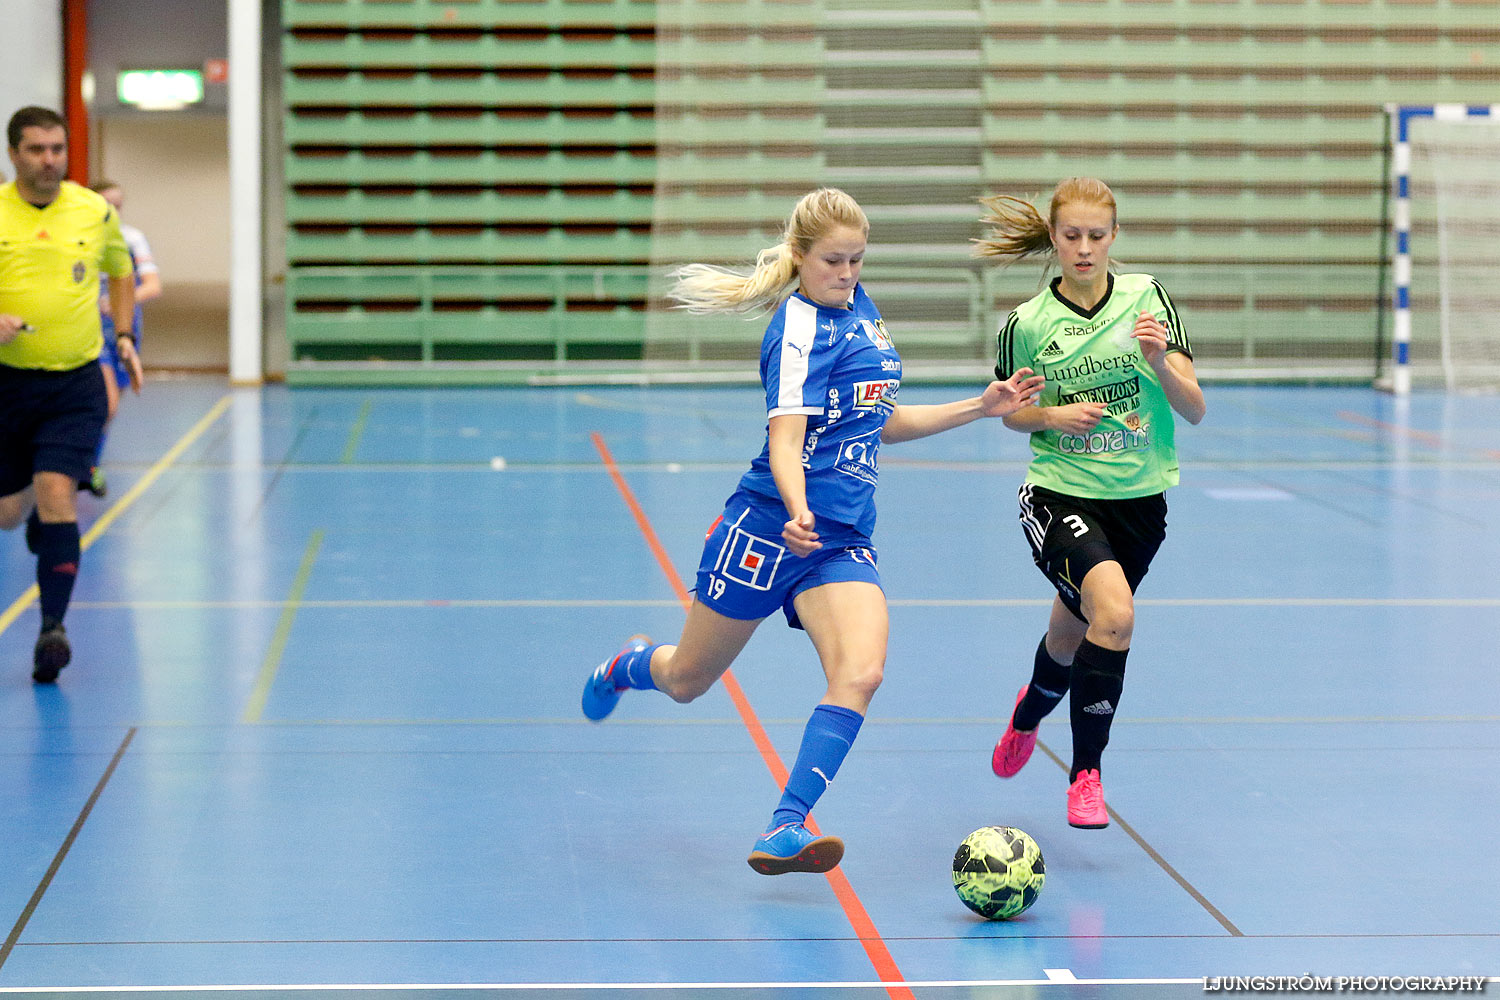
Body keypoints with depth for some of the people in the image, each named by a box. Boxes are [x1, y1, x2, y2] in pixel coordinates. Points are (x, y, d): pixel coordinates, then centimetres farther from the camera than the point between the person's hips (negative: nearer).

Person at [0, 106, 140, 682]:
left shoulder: (95, 211, 2)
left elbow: (120, 272, 21)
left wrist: (125, 338, 12)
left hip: (75, 383, -1)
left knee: (57, 498, -17)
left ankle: (52, 629, -13)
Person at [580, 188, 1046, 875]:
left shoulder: (859, 307, 11)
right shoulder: (801, 329, -14)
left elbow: (880, 423, 22)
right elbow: (786, 437, -26)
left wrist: (979, 408, 18)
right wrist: (797, 511, -44)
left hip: (843, 537, 6)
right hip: (768, 526, -6)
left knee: (860, 673, -20)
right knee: (687, 681, 11)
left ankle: (783, 831, -22)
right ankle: (627, 666, 48)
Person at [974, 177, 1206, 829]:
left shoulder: (1146, 297, -6)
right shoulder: (1027, 324, -7)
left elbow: (1195, 411, -6)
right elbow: (1010, 412, 9)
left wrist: (1159, 361, -25)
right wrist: (1052, 415, -12)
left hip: (1138, 500, 3)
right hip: (1059, 497, -3)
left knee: (1070, 639, 18)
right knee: (1114, 612, -28)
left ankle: (1029, 714, 53)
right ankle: (1084, 773, -13)